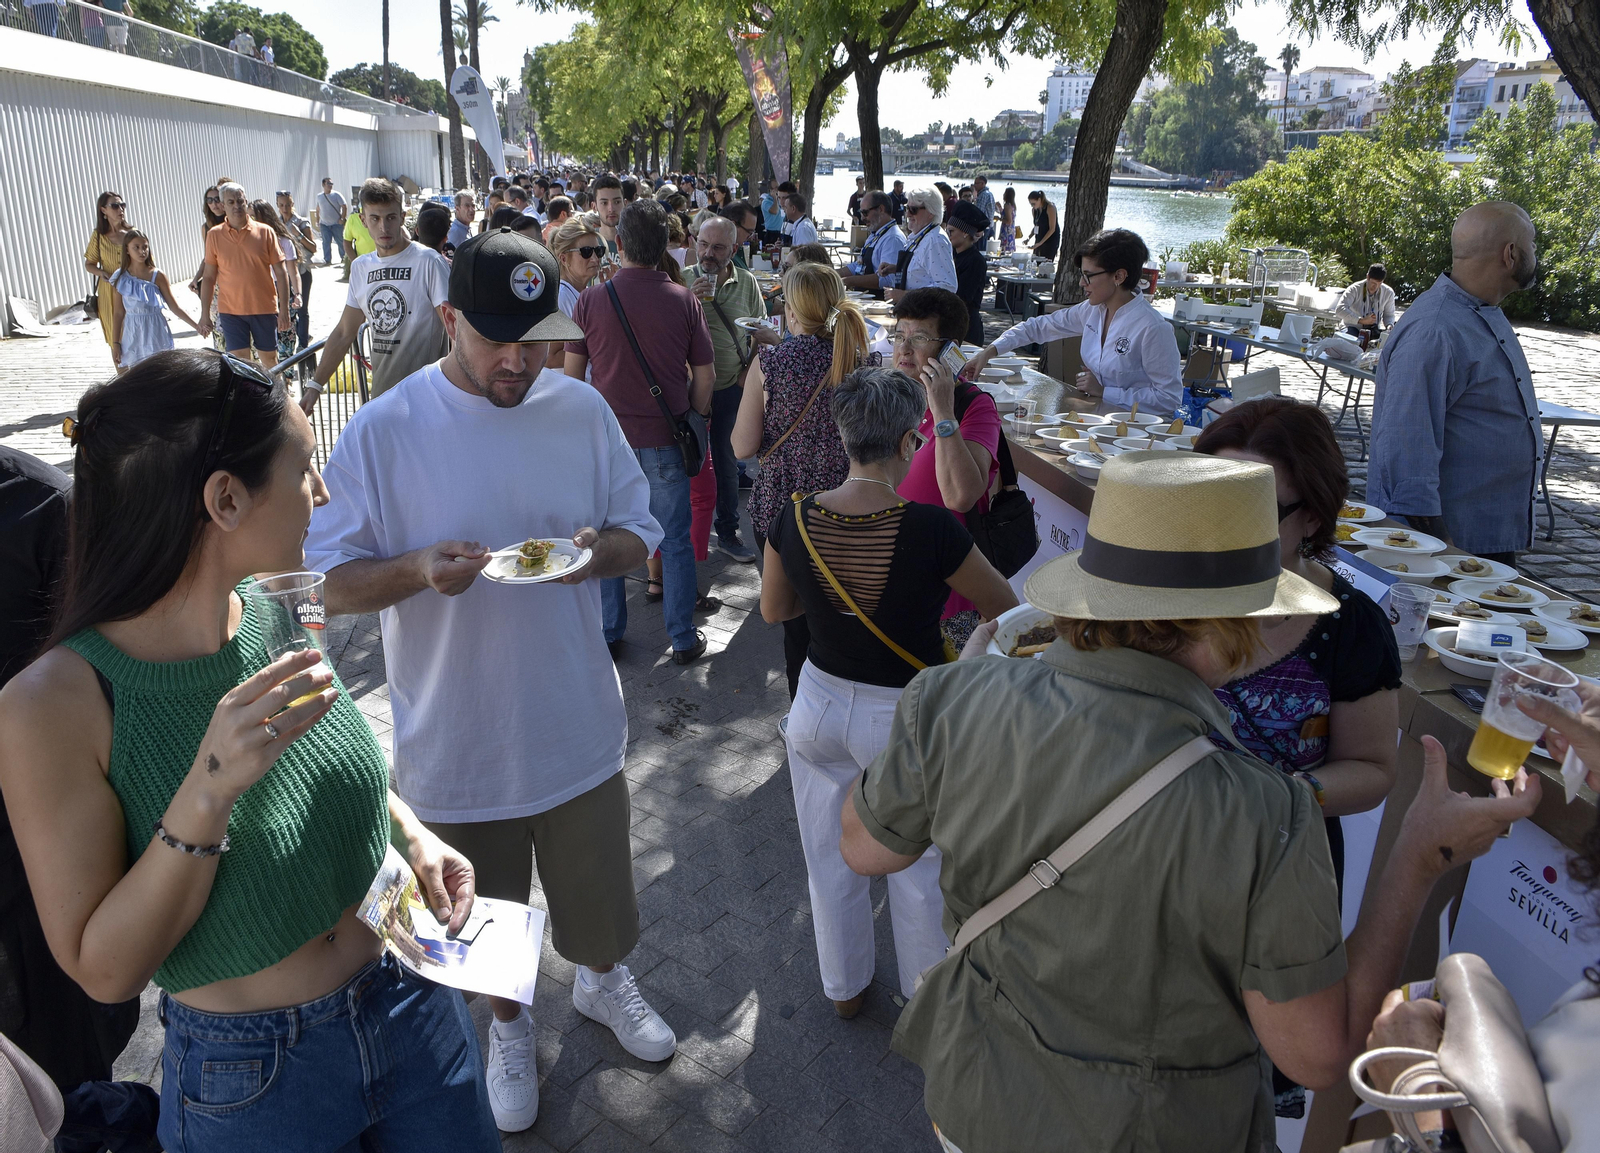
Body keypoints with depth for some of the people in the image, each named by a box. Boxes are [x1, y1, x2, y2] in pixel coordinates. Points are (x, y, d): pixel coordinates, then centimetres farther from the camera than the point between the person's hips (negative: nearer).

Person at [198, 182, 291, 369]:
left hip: (264, 308, 0)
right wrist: (205, 314, 4)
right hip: (230, 310, 1)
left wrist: (284, 309, -6)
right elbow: (209, 276, 6)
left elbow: (280, 272, -1)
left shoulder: (265, 232, -1)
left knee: (269, 358, 10)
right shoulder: (214, 235, 2)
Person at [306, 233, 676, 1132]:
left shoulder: (582, 409, -4)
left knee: (599, 887, 21)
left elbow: (640, 532, 3)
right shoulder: (383, 432, -13)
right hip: (455, 744, -1)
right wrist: (419, 569, -29)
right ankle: (509, 1023, 51)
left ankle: (603, 978, 54)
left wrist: (600, 548, -20)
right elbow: (334, 584, -9)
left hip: (577, 725, 2)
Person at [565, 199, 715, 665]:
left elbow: (572, 371, 2)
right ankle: (683, 639, 16)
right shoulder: (683, 299, -5)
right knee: (675, 542, 9)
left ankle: (609, 633, 23)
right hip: (666, 439, 0)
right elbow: (704, 374, -1)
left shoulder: (592, 299, -5)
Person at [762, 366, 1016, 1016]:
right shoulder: (930, 530, -26)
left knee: (830, 860, 24)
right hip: (906, 717, -3)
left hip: (819, 705, 3)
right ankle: (927, 994, 43)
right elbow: (1007, 606, -9)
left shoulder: (794, 519, -15)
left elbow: (773, 610, 2)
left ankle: (843, 987, 46)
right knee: (918, 867, 21)